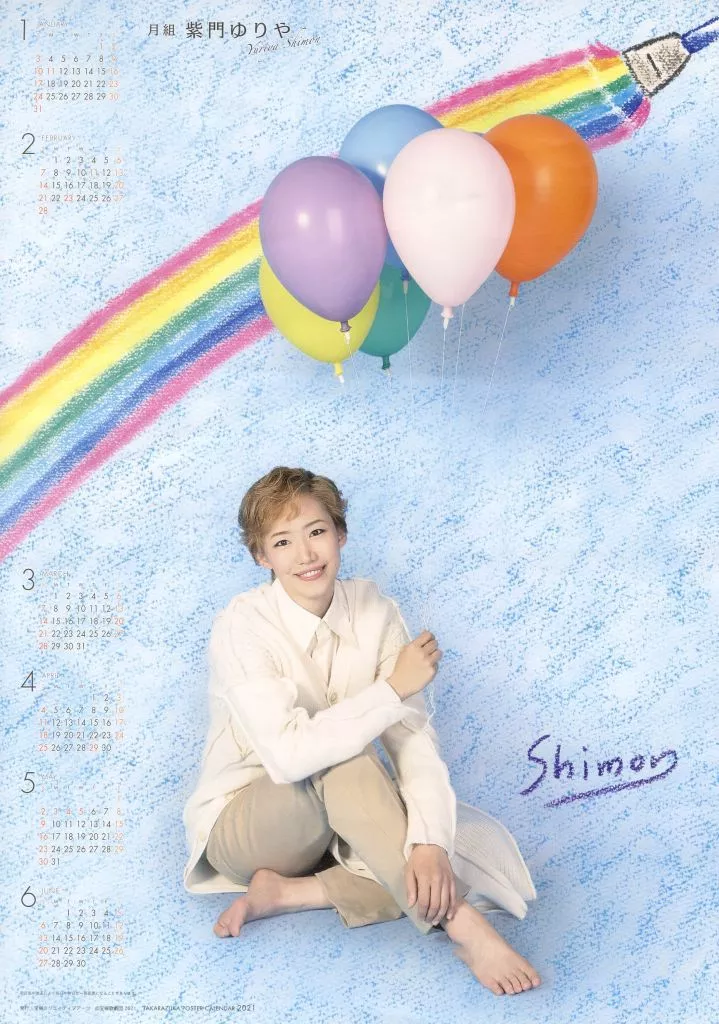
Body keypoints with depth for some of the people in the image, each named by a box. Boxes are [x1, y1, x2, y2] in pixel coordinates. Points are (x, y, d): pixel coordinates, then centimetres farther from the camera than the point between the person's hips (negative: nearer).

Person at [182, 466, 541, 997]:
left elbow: (415, 738, -17)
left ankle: (290, 891, -16)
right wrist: (394, 688, -28)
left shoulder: (375, 612, -9)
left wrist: (429, 842, -33)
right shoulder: (243, 624, -20)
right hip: (245, 825, -5)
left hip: (340, 823, 5)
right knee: (343, 756, -35)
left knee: (476, 846, -16)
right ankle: (457, 922, -32)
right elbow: (288, 755, -32)